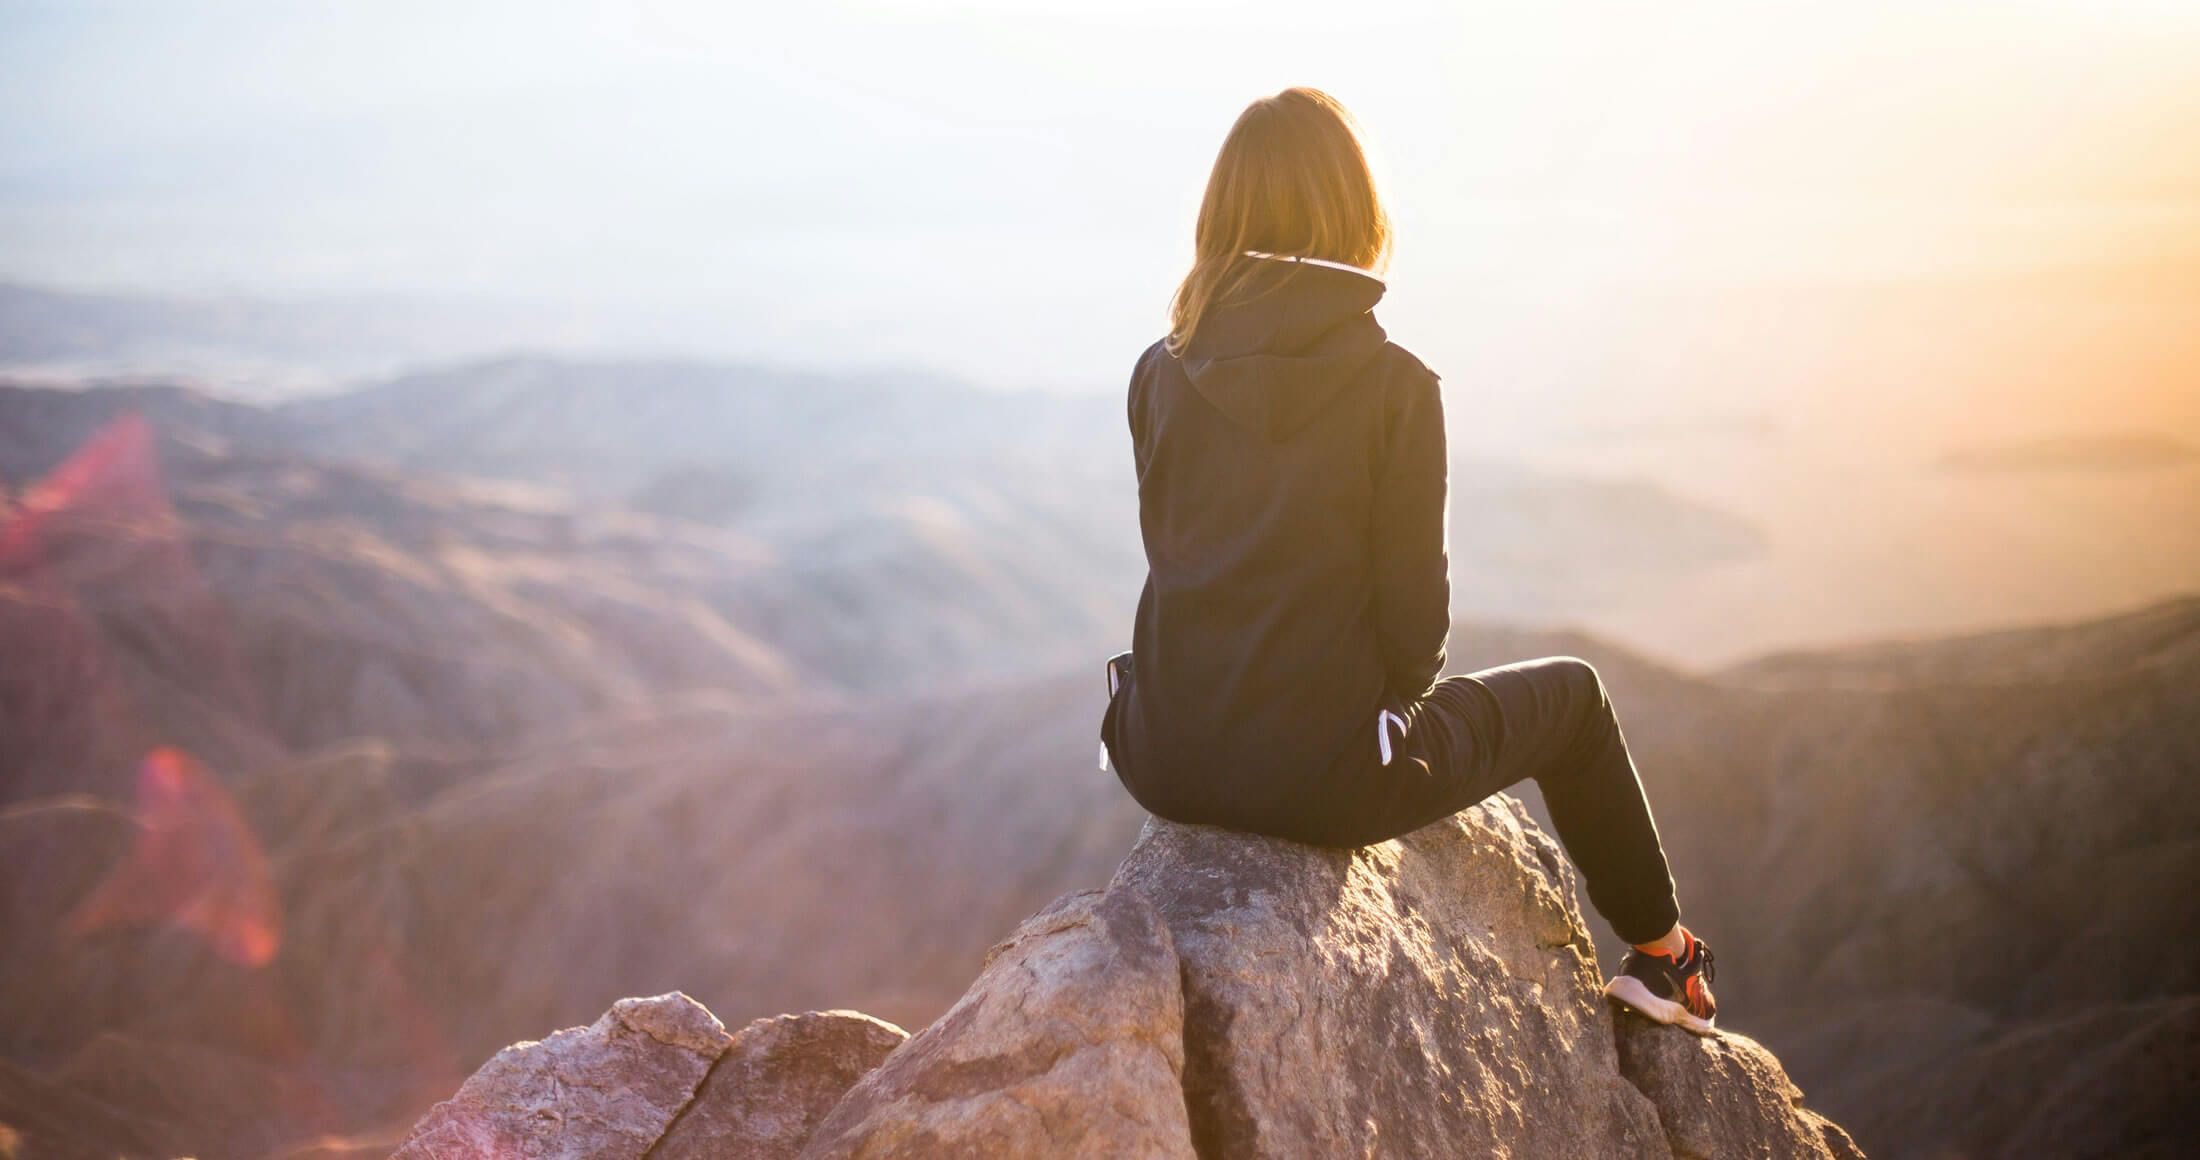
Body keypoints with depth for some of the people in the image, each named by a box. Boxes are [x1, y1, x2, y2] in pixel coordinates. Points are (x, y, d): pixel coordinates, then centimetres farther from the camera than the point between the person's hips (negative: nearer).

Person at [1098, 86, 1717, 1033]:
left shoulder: (1160, 376, -1)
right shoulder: (1394, 385, -13)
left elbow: (1175, 557, 9)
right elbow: (1414, 604, -9)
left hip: (1168, 765, 5)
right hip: (1322, 776, -4)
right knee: (1569, 693, 22)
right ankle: (1660, 954, 39)